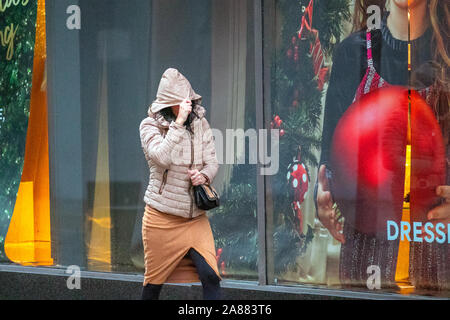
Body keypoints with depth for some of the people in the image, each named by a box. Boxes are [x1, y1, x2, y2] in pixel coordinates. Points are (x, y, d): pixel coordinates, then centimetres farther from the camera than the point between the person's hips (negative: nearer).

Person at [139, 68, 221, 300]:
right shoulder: (150, 125, -6)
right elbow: (162, 158, -23)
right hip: (162, 217, -3)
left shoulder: (200, 123, 5)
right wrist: (179, 123, -26)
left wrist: (204, 175, -15)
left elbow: (212, 161, 8)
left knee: (210, 276, -13)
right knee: (154, 281, 8)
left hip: (196, 217, 3)